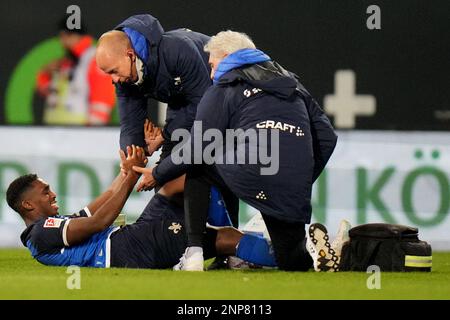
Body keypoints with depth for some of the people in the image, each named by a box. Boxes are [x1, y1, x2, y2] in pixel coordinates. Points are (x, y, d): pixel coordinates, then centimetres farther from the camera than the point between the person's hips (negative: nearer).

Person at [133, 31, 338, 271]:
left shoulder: (223, 89, 12)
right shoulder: (291, 83, 27)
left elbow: (196, 149, 7)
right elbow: (326, 136, 21)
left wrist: (157, 175, 21)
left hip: (252, 179, -5)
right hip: (296, 193, 5)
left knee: (196, 167, 26)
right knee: (294, 263, 26)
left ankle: (194, 253, 12)